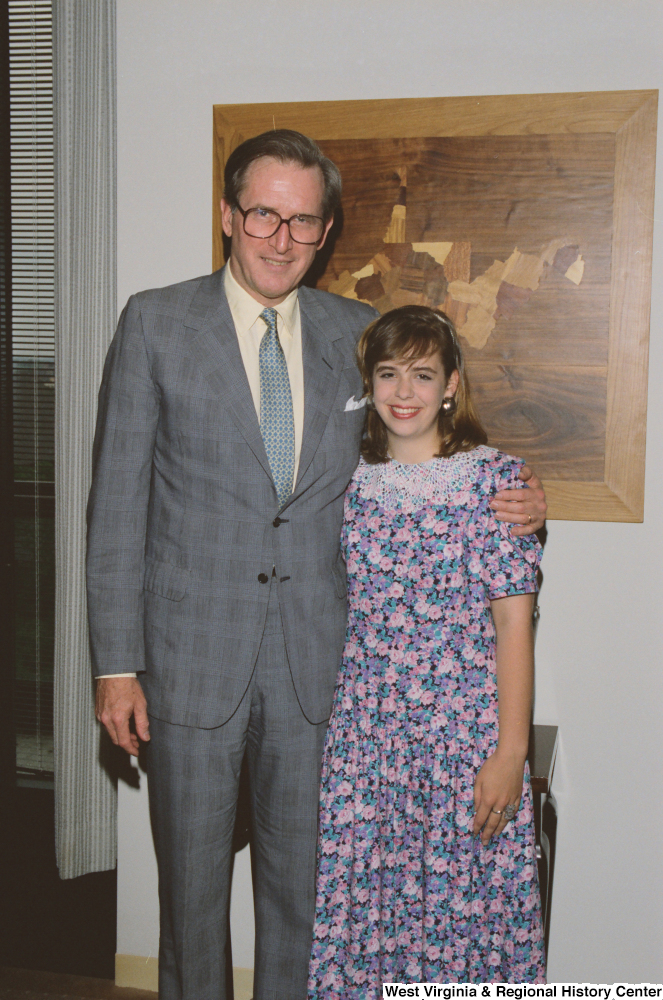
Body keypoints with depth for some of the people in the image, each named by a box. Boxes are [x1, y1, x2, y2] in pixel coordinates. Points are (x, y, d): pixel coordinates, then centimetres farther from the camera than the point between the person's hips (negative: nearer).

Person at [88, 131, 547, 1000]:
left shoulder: (357, 334, 4)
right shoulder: (156, 323, -3)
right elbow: (119, 499, -4)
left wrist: (509, 509, -6)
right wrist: (117, 664, -7)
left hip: (315, 660, 2)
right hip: (194, 655, -2)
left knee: (300, 880, 15)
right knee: (192, 880, 12)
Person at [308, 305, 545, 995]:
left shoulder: (494, 480, -5)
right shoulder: (346, 482, 5)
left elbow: (514, 625, -5)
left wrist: (510, 752, -9)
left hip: (465, 741, -3)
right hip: (359, 738, 3)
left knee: (460, 910, 3)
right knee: (356, 908, 8)